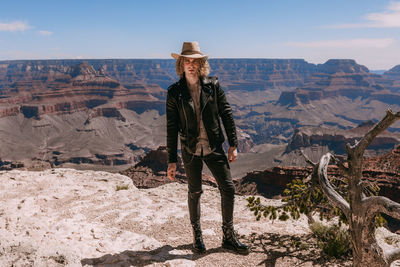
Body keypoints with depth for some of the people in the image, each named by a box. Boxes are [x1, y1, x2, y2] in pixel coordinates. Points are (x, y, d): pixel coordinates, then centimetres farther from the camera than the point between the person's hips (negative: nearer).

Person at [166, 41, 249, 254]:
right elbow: (171, 128, -3)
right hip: (190, 149, -1)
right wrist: (172, 160, -4)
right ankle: (197, 235, 31)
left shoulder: (213, 85, -1)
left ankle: (228, 237, 19)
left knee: (228, 189, 1)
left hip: (214, 147, 1)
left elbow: (226, 115, 3)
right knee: (195, 191, 10)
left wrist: (233, 145, 0)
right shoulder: (174, 92, -4)